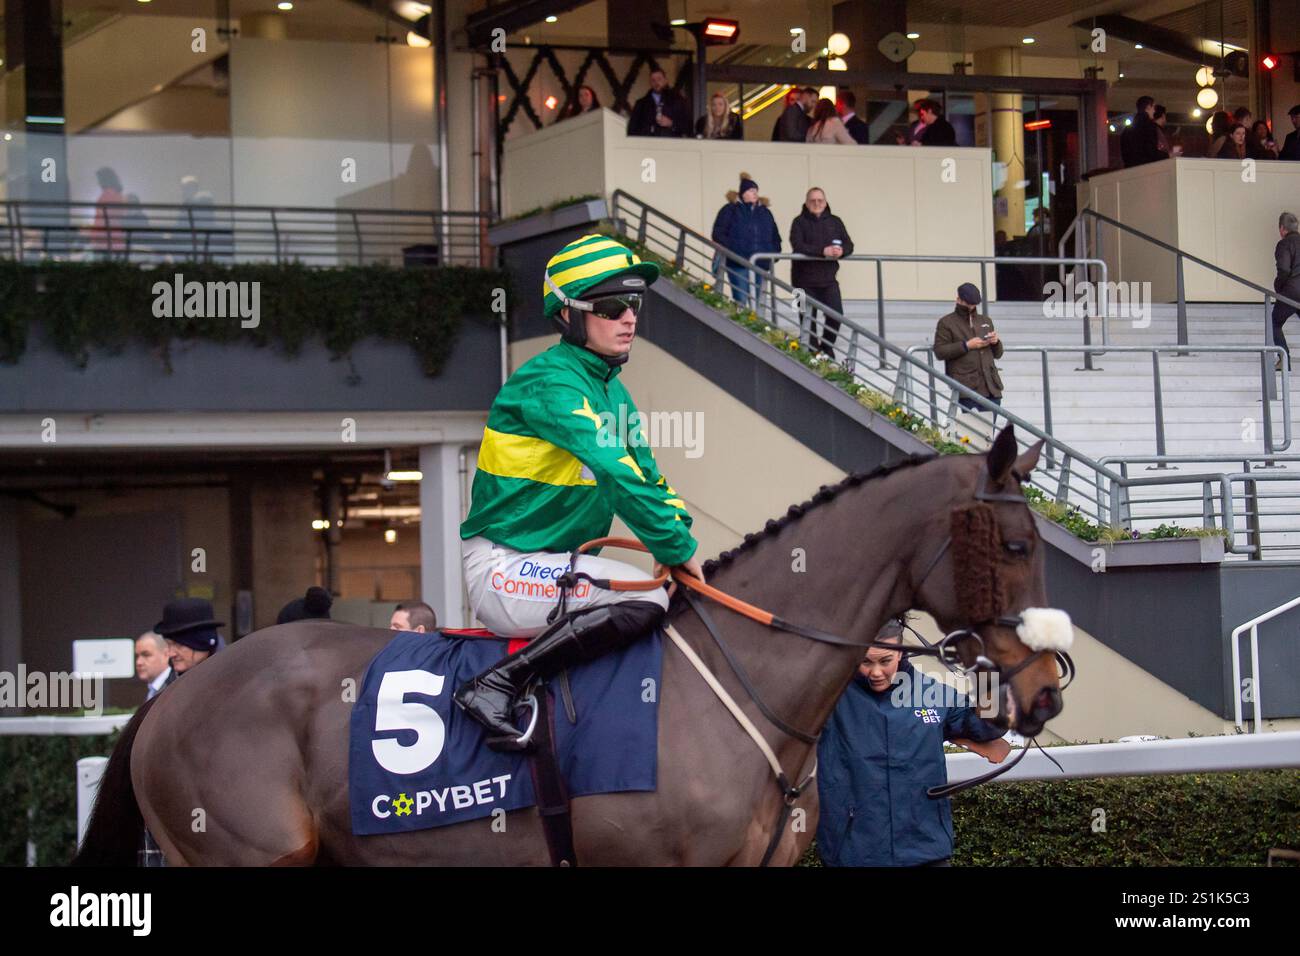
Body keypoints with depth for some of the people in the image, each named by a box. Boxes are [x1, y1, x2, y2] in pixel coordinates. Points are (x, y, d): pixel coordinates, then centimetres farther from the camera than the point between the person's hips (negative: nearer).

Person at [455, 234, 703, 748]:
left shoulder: (612, 390, 15)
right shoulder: (552, 381, -16)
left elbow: (648, 478, 17)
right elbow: (616, 474, -24)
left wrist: (679, 539, -1)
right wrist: (678, 550, -20)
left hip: (557, 567, 10)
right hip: (502, 568, -10)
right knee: (647, 598, -27)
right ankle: (498, 684, -23)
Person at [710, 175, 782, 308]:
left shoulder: (765, 212, 16)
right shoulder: (730, 210, -1)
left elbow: (775, 236, 24)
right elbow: (718, 234, -5)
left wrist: (774, 251, 8)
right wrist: (729, 251, -14)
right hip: (738, 265, -5)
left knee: (757, 301, 8)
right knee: (741, 301, -10)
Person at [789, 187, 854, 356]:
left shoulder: (835, 221, 11)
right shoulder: (800, 222, -2)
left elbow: (849, 245, 7)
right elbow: (798, 246, -17)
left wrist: (841, 251, -18)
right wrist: (823, 251, -27)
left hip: (828, 278, 3)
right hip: (805, 279, -3)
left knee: (836, 314, -7)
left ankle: (827, 347, 14)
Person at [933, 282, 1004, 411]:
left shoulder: (986, 321, 23)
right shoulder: (946, 323, 7)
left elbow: (998, 354, 27)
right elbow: (939, 352, -5)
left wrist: (995, 342, 3)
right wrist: (966, 346, -12)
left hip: (990, 386, 6)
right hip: (967, 386, -5)